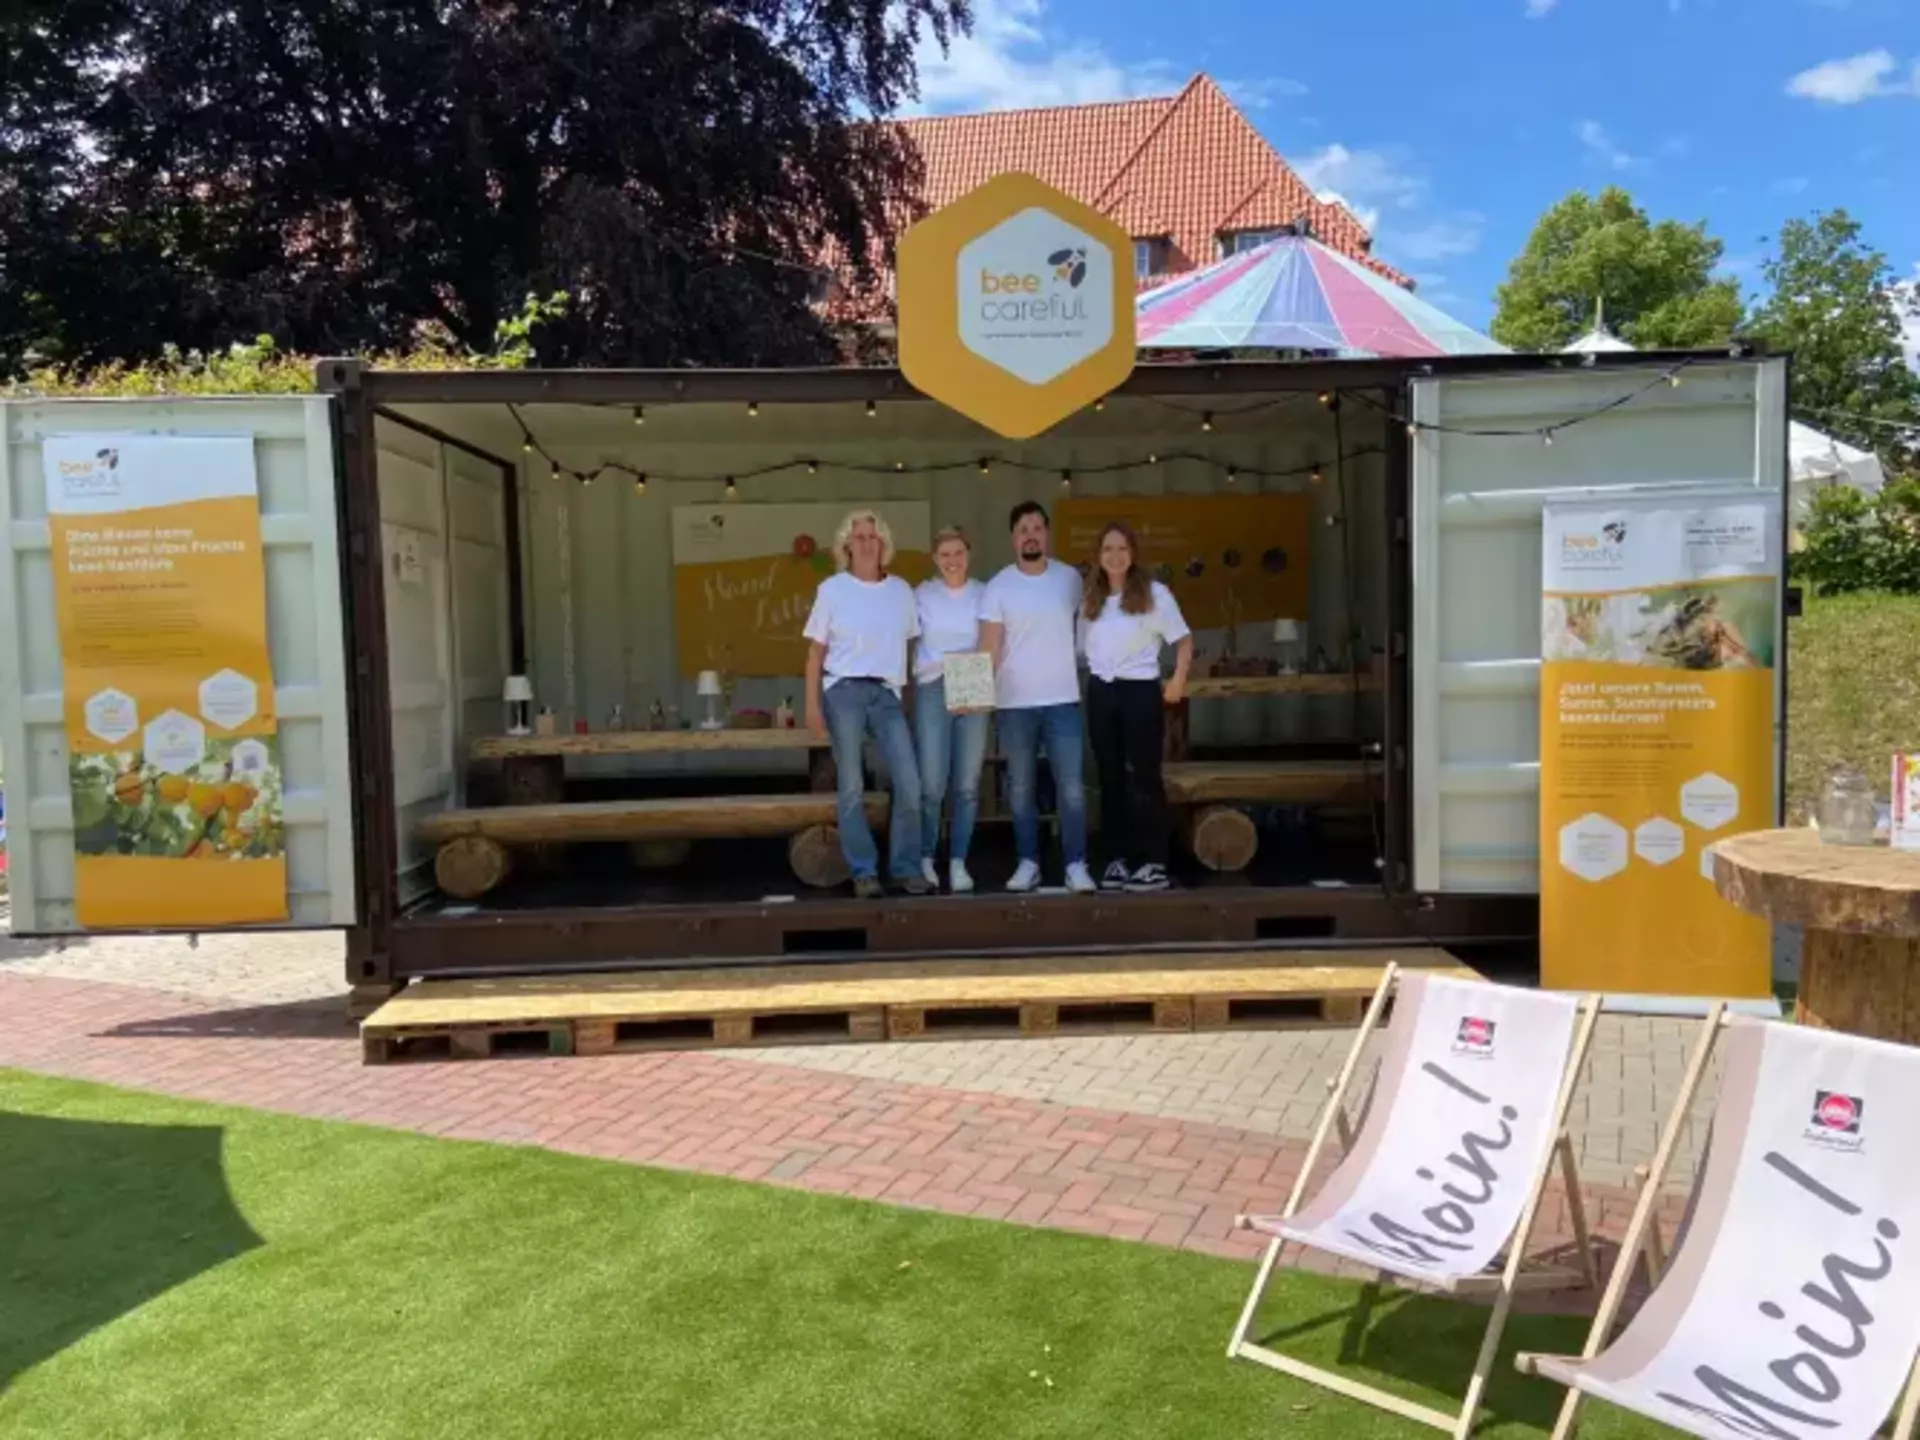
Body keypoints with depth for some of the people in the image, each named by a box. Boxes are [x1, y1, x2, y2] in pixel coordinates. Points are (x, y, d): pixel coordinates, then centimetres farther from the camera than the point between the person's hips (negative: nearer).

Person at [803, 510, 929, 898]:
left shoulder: (901, 590, 11)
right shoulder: (831, 589, 3)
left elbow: (911, 642, 13)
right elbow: (816, 650, 3)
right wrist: (812, 703, -4)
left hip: (887, 694, 3)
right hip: (844, 691, -2)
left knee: (910, 785, -4)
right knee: (852, 788, 1)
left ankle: (906, 867, 9)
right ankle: (864, 872, 9)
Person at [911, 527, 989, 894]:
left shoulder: (984, 594, 7)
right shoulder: (922, 594, 5)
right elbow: (907, 639, 3)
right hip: (932, 691, -1)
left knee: (967, 785, 2)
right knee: (931, 785, -6)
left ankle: (958, 863, 12)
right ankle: (925, 859, 11)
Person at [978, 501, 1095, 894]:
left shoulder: (1070, 578, 3)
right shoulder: (997, 587, -3)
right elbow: (989, 647, -9)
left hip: (1063, 699, 0)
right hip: (1015, 703, 0)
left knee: (1071, 787, -3)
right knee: (1021, 788, 9)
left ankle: (1076, 866, 3)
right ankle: (1028, 862, 19)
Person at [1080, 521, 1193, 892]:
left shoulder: (1154, 594, -3)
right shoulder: (1090, 601, 11)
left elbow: (1184, 641, -3)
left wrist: (1178, 681, -14)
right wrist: (1093, 681, 5)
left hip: (1141, 691, -5)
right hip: (1100, 693, 5)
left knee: (1144, 777, -3)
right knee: (1110, 778, 7)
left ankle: (1154, 863, 2)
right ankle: (1117, 859, 14)